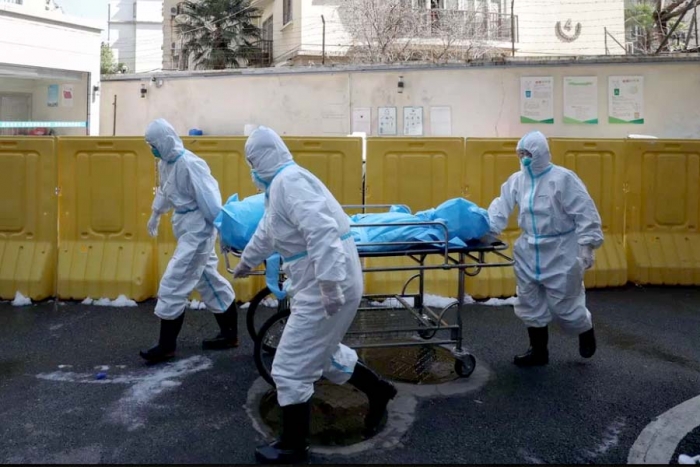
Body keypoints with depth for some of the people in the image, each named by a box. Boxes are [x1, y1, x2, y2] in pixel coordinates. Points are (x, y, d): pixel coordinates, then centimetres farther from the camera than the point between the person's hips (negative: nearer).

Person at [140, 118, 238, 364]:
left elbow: (209, 198, -24)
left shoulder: (189, 164, -23)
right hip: (187, 229, 10)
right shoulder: (165, 163, 7)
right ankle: (230, 334, 28)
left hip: (198, 230, -10)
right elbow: (164, 191, 25)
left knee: (173, 283, -6)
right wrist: (155, 215, 36)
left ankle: (166, 346, 6)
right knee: (209, 280, 15)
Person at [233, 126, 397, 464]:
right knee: (321, 354, 25)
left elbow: (321, 231, -30)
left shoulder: (288, 181, -17)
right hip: (318, 284, 10)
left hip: (327, 287, -10)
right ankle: (378, 391, 40)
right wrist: (246, 262, 46)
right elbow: (266, 232, 32)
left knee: (290, 368, 1)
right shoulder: (281, 185, 17)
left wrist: (330, 285, -32)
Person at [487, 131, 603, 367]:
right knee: (529, 303, 11)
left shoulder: (563, 178, -15)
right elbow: (501, 207, -1)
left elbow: (585, 213, -15)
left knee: (563, 304, 3)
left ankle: (586, 330, 35)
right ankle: (538, 350, 26)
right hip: (529, 252, 6)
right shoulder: (517, 179, 2)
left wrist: (587, 247, -18)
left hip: (561, 252, -6)